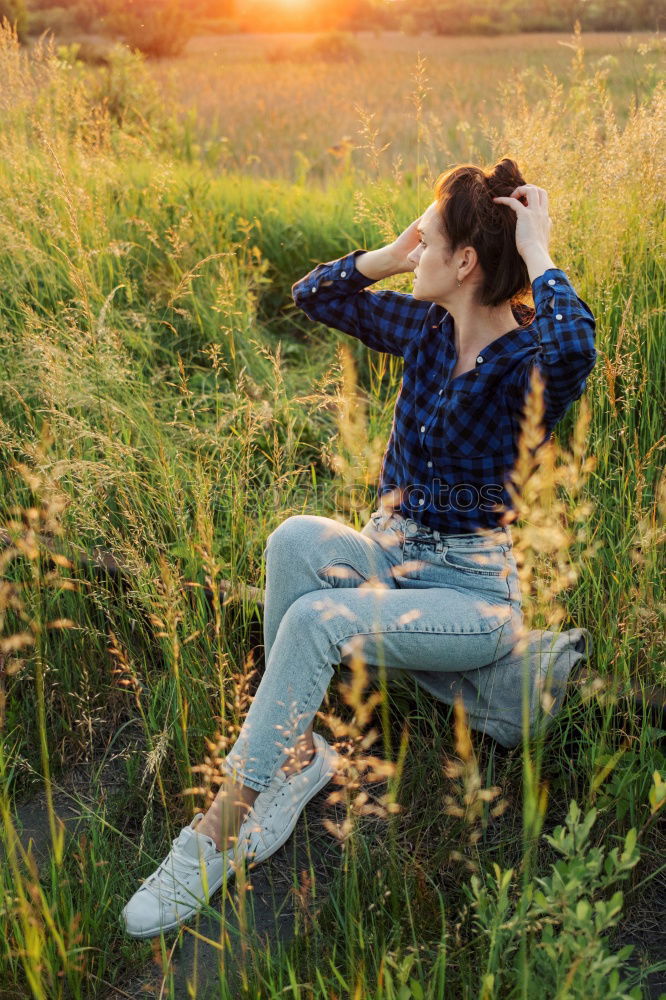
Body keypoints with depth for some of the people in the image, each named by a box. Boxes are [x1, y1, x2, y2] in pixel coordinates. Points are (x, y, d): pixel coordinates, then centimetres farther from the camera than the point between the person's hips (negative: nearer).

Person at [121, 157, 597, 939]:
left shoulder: (529, 362, -15)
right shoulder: (427, 329, 4)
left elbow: (575, 347, -41)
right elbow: (314, 295, 12)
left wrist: (537, 255, -25)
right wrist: (397, 252, -1)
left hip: (474, 590, -6)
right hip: (390, 552, 6)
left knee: (316, 620, -30)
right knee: (296, 539, -27)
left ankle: (228, 829, -16)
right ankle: (291, 750, -14)